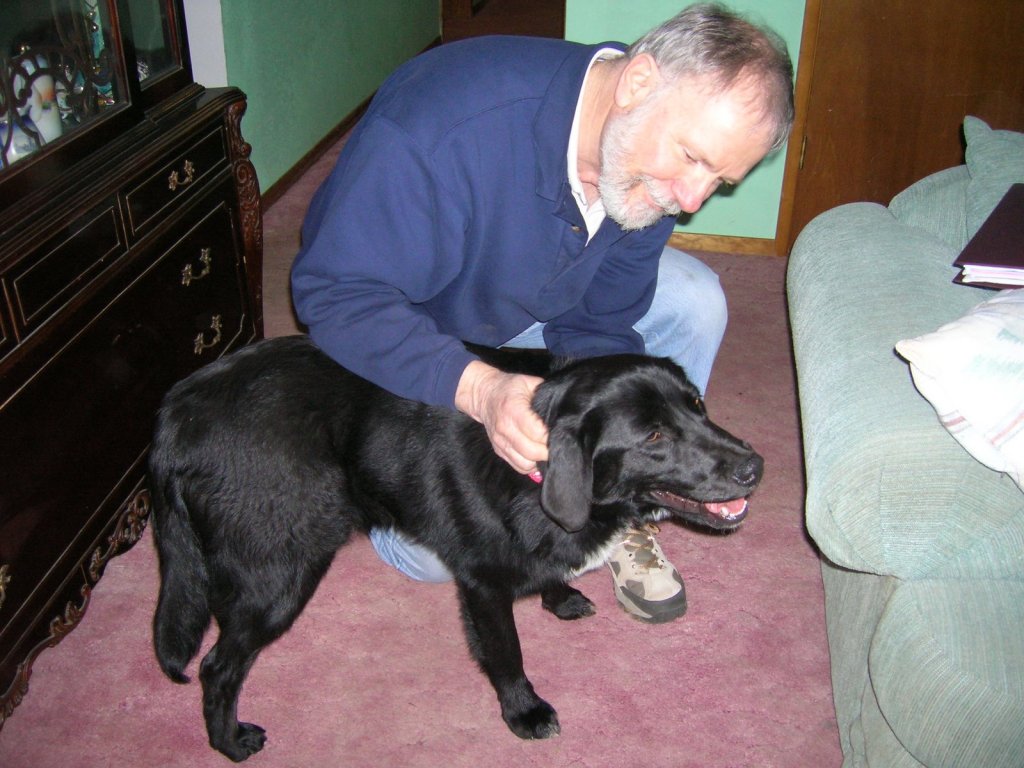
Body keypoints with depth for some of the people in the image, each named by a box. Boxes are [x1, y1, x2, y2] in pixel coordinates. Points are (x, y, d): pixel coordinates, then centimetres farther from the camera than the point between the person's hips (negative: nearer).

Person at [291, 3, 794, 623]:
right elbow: (337, 294, -35)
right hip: (410, 335, -5)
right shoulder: (446, 121, -39)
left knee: (694, 302, -13)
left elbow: (598, 325, -11)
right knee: (430, 551, -18)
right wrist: (478, 388, -49)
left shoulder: (650, 171, -18)